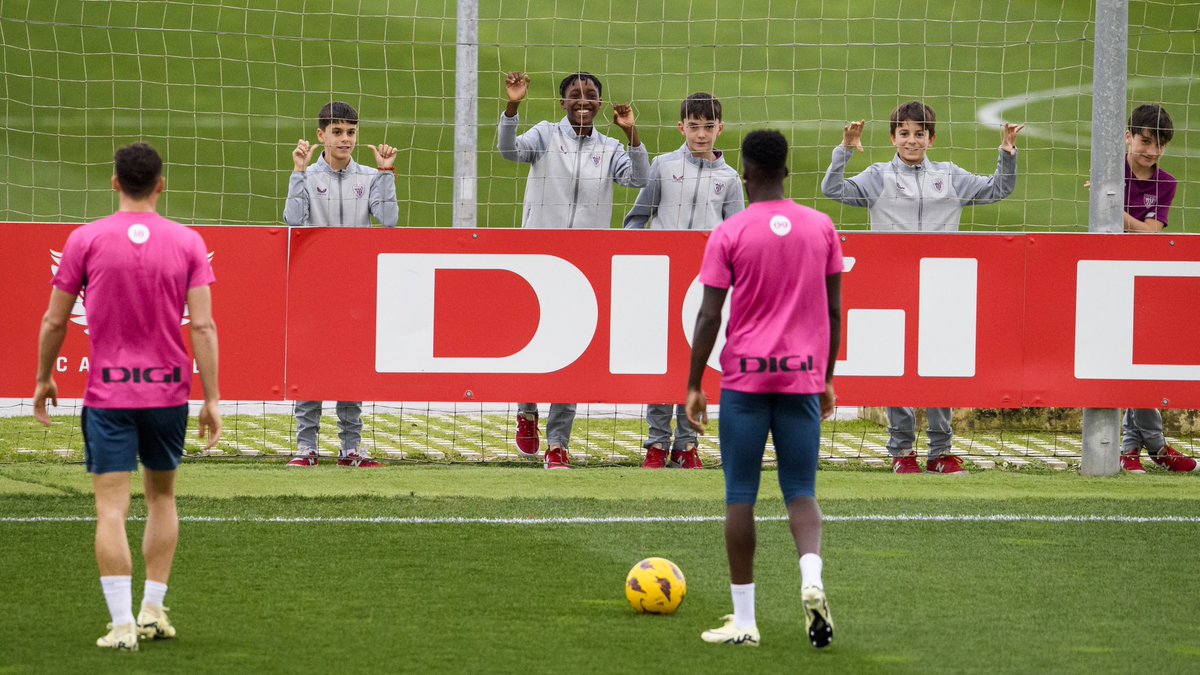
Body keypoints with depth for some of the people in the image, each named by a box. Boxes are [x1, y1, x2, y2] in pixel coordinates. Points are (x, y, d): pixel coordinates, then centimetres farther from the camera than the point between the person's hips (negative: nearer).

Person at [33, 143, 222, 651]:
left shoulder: (86, 240, -3)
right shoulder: (188, 243, -2)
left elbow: (54, 322, 1)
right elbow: (203, 326, -6)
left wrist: (44, 380, 16)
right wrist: (212, 399, -2)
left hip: (107, 394, -2)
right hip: (169, 391, 2)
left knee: (111, 508, -3)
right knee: (162, 497, 20)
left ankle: (122, 623, -11)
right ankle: (153, 610, 18)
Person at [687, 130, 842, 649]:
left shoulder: (729, 235, -4)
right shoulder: (821, 228, 6)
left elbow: (709, 317, -6)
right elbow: (833, 310, 9)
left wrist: (694, 386, 1)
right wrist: (827, 379, 18)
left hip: (745, 378, -2)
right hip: (803, 376, 2)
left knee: (740, 495, 5)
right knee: (801, 492, 8)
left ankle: (743, 620, 4)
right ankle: (811, 578, -21)